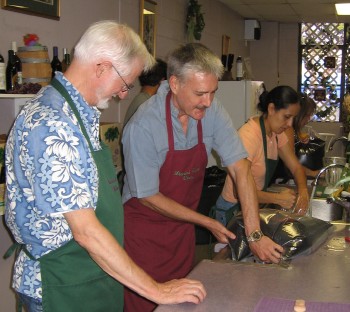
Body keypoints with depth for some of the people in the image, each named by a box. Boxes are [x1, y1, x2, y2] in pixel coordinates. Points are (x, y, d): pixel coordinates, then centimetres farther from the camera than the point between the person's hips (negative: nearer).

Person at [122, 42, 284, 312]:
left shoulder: (211, 110, -11)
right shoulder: (143, 126, -25)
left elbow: (240, 167, -14)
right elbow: (148, 196, -18)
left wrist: (255, 234, -21)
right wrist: (207, 223, -14)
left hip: (183, 227, 5)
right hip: (146, 231, -5)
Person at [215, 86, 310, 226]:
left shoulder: (276, 132, -1)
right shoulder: (249, 135, -28)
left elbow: (296, 167, 1)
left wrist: (302, 191, -18)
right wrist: (278, 198, -30)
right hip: (233, 209, -8)